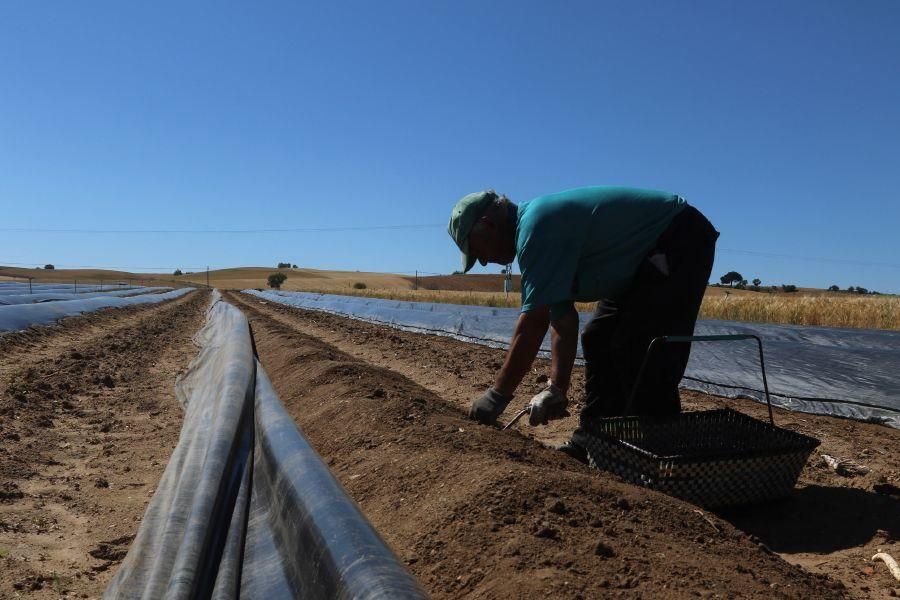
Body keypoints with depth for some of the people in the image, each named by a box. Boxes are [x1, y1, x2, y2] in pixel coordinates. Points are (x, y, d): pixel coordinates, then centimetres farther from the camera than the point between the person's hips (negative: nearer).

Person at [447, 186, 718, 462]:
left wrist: (496, 396, -23)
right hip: (648, 257, 10)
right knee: (597, 342, 8)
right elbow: (563, 321, 2)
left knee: (645, 356, -16)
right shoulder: (536, 224, 5)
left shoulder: (537, 227, -26)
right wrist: (556, 389, -3)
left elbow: (532, 325, -30)